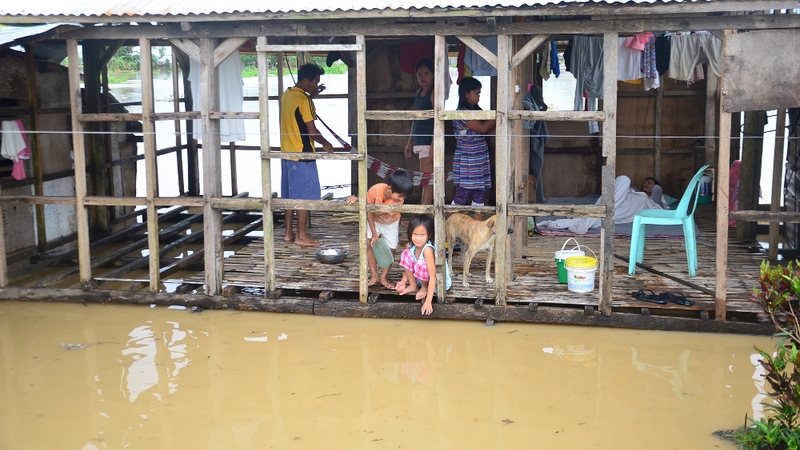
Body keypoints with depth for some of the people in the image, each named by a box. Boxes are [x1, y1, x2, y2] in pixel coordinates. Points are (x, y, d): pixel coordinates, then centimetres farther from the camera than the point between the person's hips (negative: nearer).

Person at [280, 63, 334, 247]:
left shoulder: (287, 94, 8)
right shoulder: (303, 100, -18)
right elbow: (312, 131, -17)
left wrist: (311, 95, 21)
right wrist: (325, 144, -1)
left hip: (287, 153, 9)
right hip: (302, 155, -9)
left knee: (291, 194, 14)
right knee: (304, 195, -2)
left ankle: (289, 232, 20)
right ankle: (301, 236, 2)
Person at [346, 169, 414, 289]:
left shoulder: (399, 200, -36)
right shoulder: (375, 190, -37)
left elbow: (377, 211, -37)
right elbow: (369, 212, -23)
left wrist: (359, 199, -36)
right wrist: (374, 233, -24)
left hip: (391, 223, 0)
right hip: (374, 221, 0)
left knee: (391, 249, 0)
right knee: (370, 244, -9)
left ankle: (384, 278, 14)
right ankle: (374, 275, 3)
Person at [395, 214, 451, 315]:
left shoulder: (427, 249, -31)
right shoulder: (413, 247, -9)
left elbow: (433, 278, -33)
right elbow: (408, 266, 8)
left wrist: (428, 302, -37)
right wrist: (403, 282, -9)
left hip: (438, 282, -7)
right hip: (422, 280, 7)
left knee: (421, 264, -34)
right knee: (406, 253, -7)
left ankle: (425, 288, -4)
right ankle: (413, 286, 4)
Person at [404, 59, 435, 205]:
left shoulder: (434, 93, -9)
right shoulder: (419, 92, 16)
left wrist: (433, 147, -21)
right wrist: (410, 142, 22)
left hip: (429, 141, -8)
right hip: (419, 142, 8)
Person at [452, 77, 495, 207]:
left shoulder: (477, 110, 13)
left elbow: (489, 128, 16)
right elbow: (482, 128, -19)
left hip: (481, 160, 8)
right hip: (467, 161, -8)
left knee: (480, 197, 7)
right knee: (462, 195, -8)